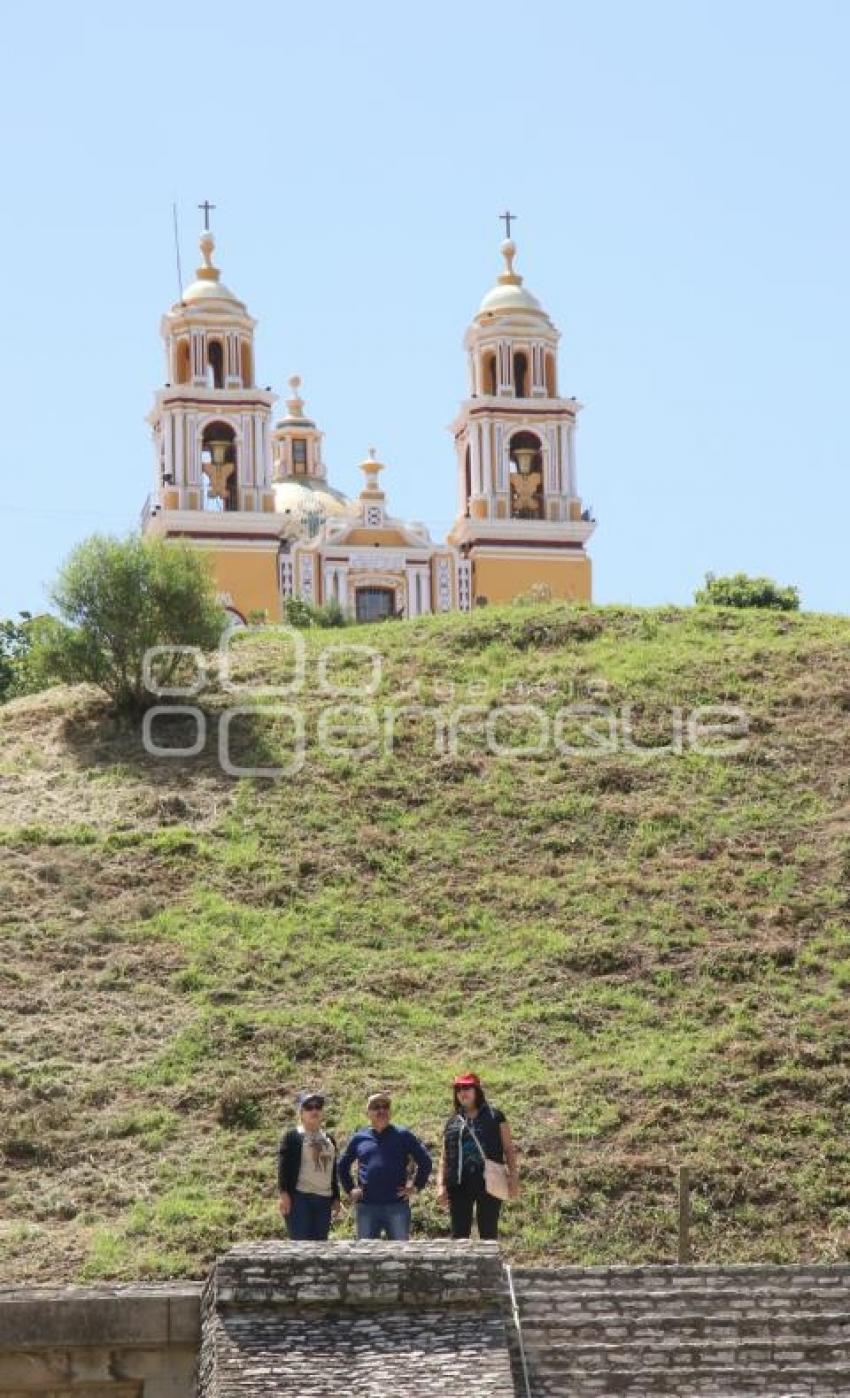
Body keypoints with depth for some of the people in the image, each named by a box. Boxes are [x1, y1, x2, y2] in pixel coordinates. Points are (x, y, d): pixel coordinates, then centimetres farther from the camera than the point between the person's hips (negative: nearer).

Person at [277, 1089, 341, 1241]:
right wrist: (284, 1193, -17)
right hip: (300, 1197, -7)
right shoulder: (291, 1137, 1)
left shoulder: (329, 1139, 21)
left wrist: (336, 1198, 17)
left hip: (324, 1199, 7)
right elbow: (283, 1166, -7)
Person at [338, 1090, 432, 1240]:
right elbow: (343, 1165, 22)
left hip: (397, 1205, -2)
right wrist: (350, 1189, 12)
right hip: (367, 1206, 2)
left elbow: (425, 1161, 7)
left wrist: (416, 1186, 1)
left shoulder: (402, 1135, 4)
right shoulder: (359, 1138, 10)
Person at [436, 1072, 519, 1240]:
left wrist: (513, 1176, -6)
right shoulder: (452, 1122, 15)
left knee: (488, 1232, 0)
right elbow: (444, 1158, 14)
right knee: (459, 1233, 0)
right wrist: (441, 1185, 3)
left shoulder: (494, 1116, 8)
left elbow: (508, 1149, 6)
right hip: (459, 1185, 2)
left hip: (488, 1182, -2)